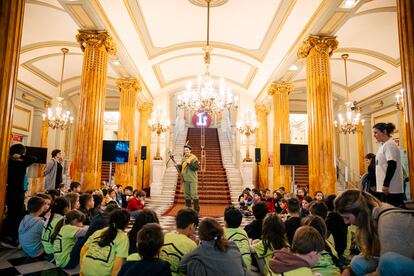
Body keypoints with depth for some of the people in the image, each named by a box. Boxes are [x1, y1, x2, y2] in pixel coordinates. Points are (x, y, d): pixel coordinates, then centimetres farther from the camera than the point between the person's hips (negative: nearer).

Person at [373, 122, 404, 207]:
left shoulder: (389, 145, -12)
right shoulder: (383, 145, 15)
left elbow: (392, 166, -20)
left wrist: (386, 185, -20)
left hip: (391, 188, -9)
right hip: (388, 187, 9)